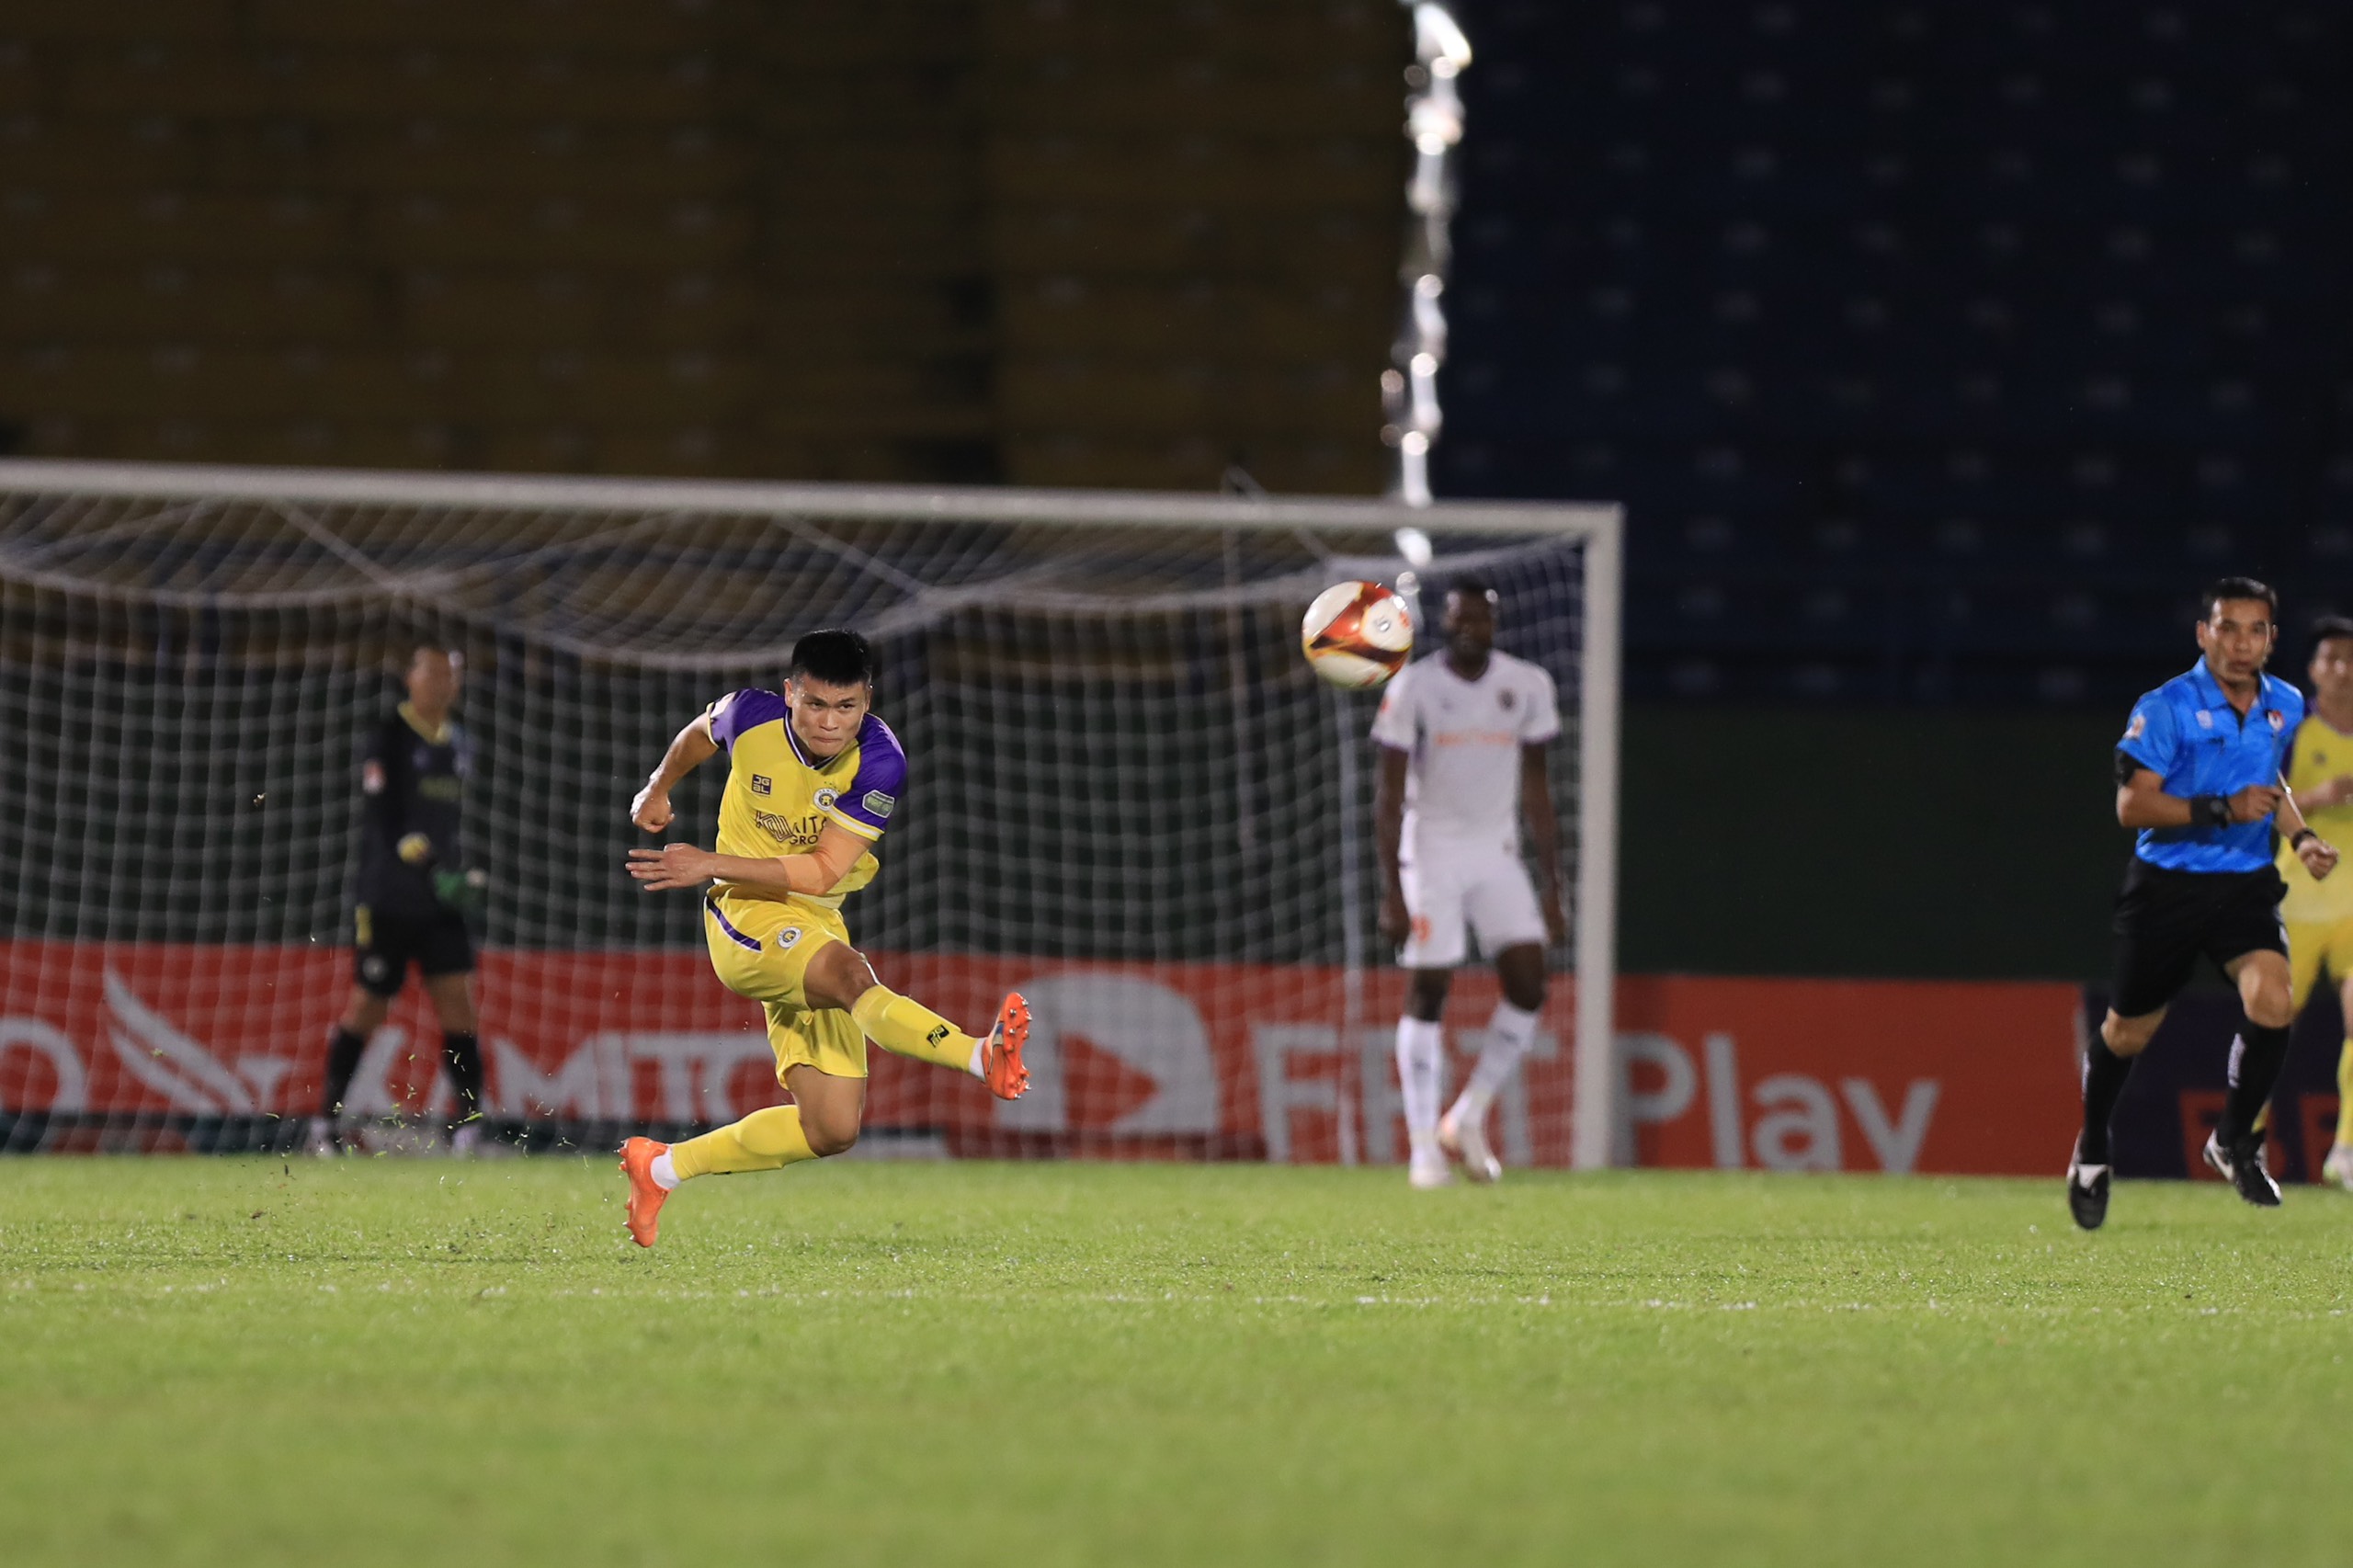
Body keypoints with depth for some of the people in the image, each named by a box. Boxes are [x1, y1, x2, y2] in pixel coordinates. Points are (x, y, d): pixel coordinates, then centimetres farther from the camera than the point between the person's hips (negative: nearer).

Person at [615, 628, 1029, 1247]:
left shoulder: (879, 762, -14)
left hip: (817, 927, 3)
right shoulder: (750, 719, -11)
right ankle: (984, 1056, -61)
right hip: (746, 916, -3)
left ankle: (662, 1168, 14)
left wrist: (712, 865, -23)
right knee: (850, 975, -36)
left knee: (831, 1131, 0)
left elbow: (823, 872, -19)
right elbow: (700, 734, 16)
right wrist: (658, 789, 31)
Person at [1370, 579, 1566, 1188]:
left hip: (1497, 852, 3)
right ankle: (1424, 1147, -1)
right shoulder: (1414, 687, -7)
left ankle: (1468, 1117, 4)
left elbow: (1536, 792, 10)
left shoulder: (1527, 686, 3)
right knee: (1427, 993, -5)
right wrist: (1392, 891, -13)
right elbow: (1389, 794, -7)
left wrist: (1551, 888, 7)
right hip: (1430, 853, -3)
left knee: (1528, 982, -10)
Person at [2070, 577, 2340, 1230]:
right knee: (2127, 1033, 8)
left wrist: (2301, 834, 10)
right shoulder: (2166, 708, -14)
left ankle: (2233, 1140, 2)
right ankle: (2091, 1152, 35)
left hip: (2247, 884, 3)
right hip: (2168, 883, -3)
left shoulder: (2285, 706, 5)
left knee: (2272, 1005, -21)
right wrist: (2223, 810, -25)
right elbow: (2132, 804, -18)